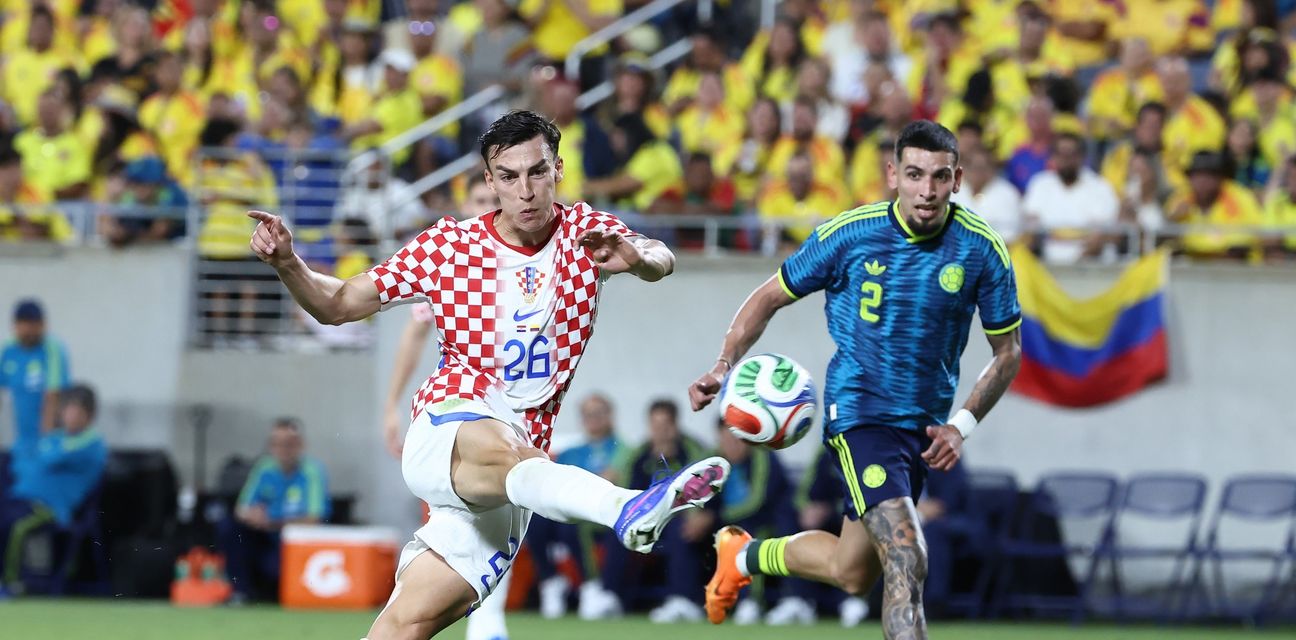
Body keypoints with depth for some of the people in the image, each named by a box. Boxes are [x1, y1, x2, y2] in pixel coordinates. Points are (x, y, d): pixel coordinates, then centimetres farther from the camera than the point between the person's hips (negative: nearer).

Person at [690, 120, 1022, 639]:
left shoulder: (982, 251, -8)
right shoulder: (849, 235, -11)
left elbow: (1008, 351, 4)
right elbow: (771, 297, 3)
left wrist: (962, 425, -8)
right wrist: (724, 366, -11)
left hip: (923, 425, 4)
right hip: (859, 413, -4)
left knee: (852, 573, 16)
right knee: (907, 563, -23)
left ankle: (743, 555, 44)